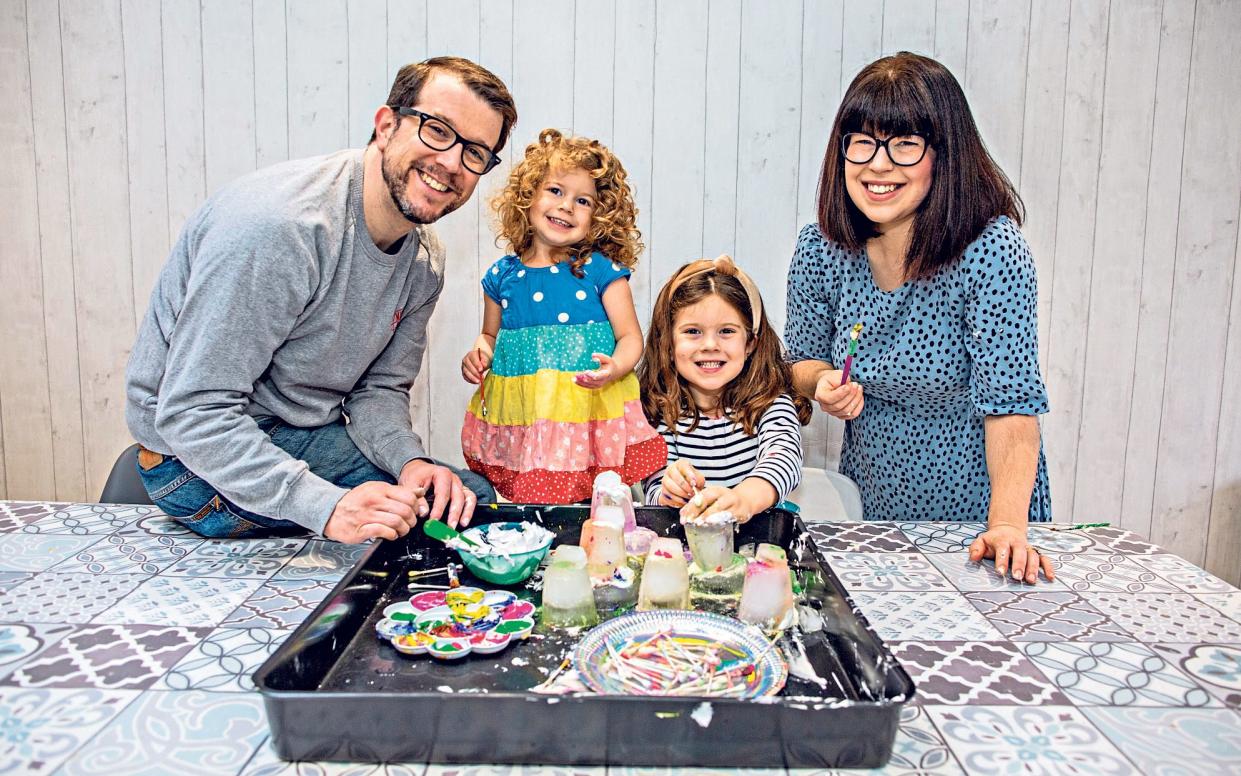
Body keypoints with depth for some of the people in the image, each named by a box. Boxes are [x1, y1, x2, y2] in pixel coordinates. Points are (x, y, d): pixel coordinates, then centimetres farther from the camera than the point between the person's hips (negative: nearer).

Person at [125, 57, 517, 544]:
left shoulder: (424, 262, -1)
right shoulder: (278, 227, -29)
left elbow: (378, 389, 5)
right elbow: (193, 414, -29)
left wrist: (410, 461, -17)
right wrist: (328, 506, -38)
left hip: (310, 438, 8)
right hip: (197, 456, -7)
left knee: (472, 498, 2)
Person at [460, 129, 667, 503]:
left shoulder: (600, 269, 0)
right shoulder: (502, 276, 8)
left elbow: (631, 337, 0)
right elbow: (490, 335, 21)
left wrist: (614, 368, -20)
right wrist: (477, 354, 0)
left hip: (589, 413, -2)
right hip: (517, 418, 3)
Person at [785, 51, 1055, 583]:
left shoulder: (991, 250, -22)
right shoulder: (820, 250, -10)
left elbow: (1011, 401, -23)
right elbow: (802, 359, 3)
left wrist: (1007, 525, -33)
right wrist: (823, 382, -19)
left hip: (976, 514, -4)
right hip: (869, 506, 4)